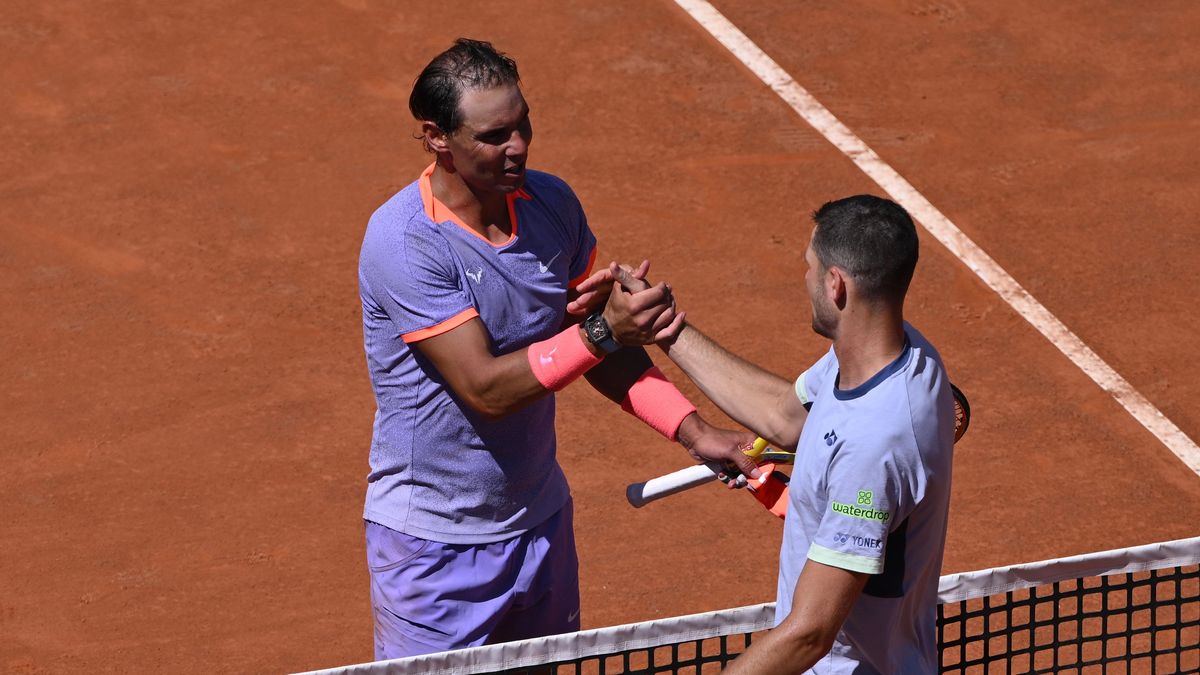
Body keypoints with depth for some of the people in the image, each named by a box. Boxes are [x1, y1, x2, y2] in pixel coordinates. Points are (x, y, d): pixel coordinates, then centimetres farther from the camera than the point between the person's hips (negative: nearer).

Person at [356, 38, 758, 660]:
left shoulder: (551, 203, -2)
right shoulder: (403, 242, -22)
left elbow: (605, 351, 8)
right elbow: (486, 388, -26)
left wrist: (692, 432, -5)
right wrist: (602, 331, -34)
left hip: (540, 520, 6)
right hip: (434, 542, -6)